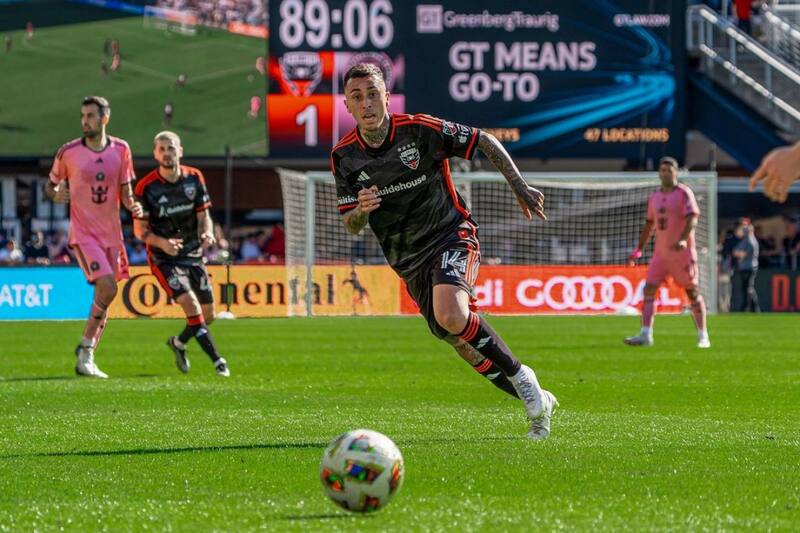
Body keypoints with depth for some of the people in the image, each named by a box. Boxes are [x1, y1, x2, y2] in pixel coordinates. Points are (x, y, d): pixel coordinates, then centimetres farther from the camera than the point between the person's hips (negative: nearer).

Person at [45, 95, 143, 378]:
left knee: (105, 296, 6)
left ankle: (86, 358, 17)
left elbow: (125, 190, 9)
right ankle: (86, 348, -8)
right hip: (83, 233, -4)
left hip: (111, 233, 4)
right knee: (107, 287, -21)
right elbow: (50, 186, 6)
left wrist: (133, 206, -12)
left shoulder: (120, 149, 3)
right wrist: (56, 194, -16)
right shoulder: (68, 152, -5)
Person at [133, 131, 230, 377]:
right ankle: (217, 361, -19)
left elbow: (204, 215, 7)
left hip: (194, 255, 5)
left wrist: (208, 233, -16)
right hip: (164, 259, -5)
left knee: (208, 315, 6)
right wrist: (161, 242, -26)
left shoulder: (194, 178, 0)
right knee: (191, 305, -23)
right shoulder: (146, 187, -11)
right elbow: (140, 229, -7)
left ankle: (179, 343, 35)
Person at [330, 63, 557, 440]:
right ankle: (536, 401, 22)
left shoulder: (419, 130, -14)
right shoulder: (344, 156, -3)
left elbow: (484, 142, -2)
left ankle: (520, 377, -11)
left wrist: (520, 189, -5)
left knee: (451, 316, -31)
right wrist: (361, 210, -22)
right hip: (408, 260, 5)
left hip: (451, 235, -5)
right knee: (463, 343, 3)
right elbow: (350, 225, 2)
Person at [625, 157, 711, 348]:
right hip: (661, 252, 6)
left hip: (683, 252, -6)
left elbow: (692, 218, -15)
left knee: (693, 293, 0)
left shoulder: (684, 193, -4)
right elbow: (649, 225, 23)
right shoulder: (654, 197, 14)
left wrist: (683, 239, -30)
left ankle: (703, 337, 6)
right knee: (649, 289, -6)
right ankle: (645, 335, -9)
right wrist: (639, 250, 20)